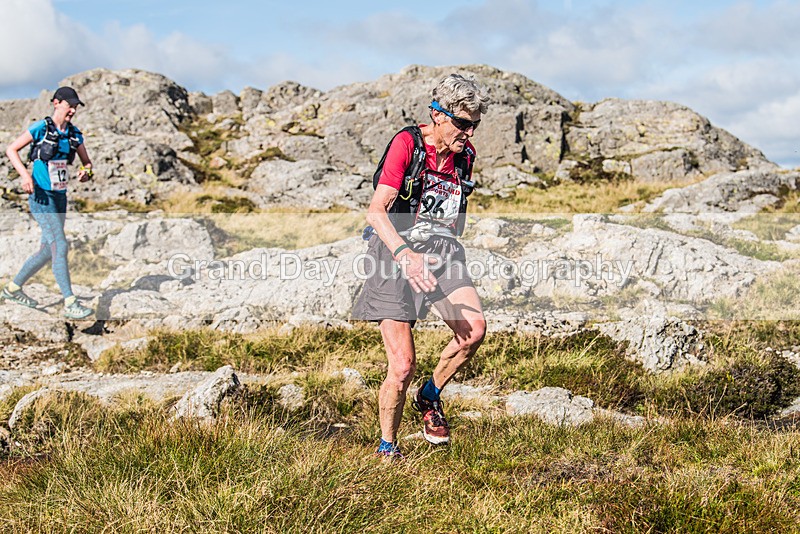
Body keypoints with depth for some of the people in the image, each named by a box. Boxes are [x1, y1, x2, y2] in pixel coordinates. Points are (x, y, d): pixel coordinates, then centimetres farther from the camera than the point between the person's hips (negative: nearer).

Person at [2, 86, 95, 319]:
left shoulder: (74, 134, 6)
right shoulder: (40, 128, -11)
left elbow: (87, 162, 16)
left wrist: (86, 172, -8)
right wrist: (25, 174, -20)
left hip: (60, 196, 8)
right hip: (41, 196, -8)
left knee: (48, 251, 14)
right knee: (60, 246, -16)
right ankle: (70, 304, -15)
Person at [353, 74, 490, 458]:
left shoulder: (465, 155, 7)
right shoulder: (406, 143, -12)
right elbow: (376, 211, -22)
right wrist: (405, 254, -37)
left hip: (440, 250, 5)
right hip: (395, 250, -5)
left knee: (474, 328, -22)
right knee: (403, 366, -9)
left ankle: (430, 397, 5)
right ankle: (386, 446, 15)